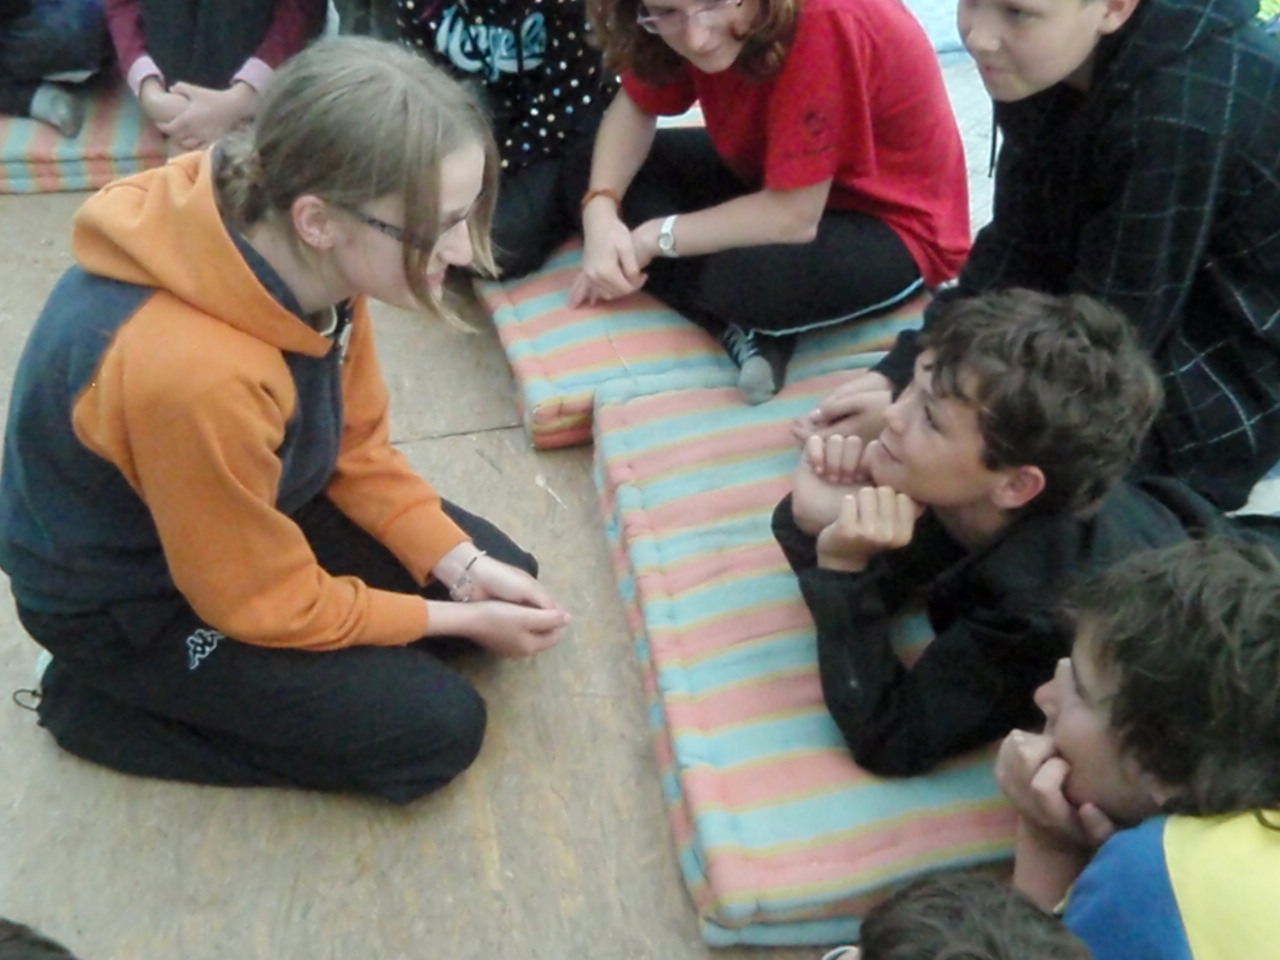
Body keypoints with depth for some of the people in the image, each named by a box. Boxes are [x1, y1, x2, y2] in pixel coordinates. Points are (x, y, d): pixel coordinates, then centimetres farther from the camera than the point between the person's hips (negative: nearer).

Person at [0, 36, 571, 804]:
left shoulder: (302, 256, -18)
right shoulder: (194, 370, -41)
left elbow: (357, 443, -2)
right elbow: (270, 602, -24)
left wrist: (464, 565, -12)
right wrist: (459, 619, -14)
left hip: (255, 509, 7)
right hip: (127, 598, -7)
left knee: (507, 576, 6)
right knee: (436, 729, -7)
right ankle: (103, 703, 5)